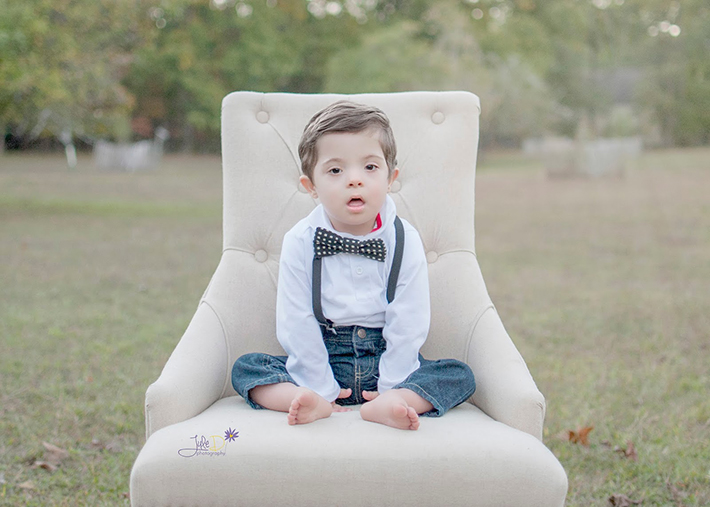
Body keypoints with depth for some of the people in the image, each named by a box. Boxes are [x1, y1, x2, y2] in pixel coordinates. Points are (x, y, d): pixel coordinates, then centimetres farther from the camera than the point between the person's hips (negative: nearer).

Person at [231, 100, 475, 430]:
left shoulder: (404, 241, -5)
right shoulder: (299, 243, -7)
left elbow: (408, 326, -7)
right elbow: (297, 326, -9)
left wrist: (391, 387, -14)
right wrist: (320, 388, -14)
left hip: (386, 367, 1)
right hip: (324, 363, 0)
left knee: (461, 375, -19)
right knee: (245, 368, -18)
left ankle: (386, 404, -41)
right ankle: (310, 402, -42)